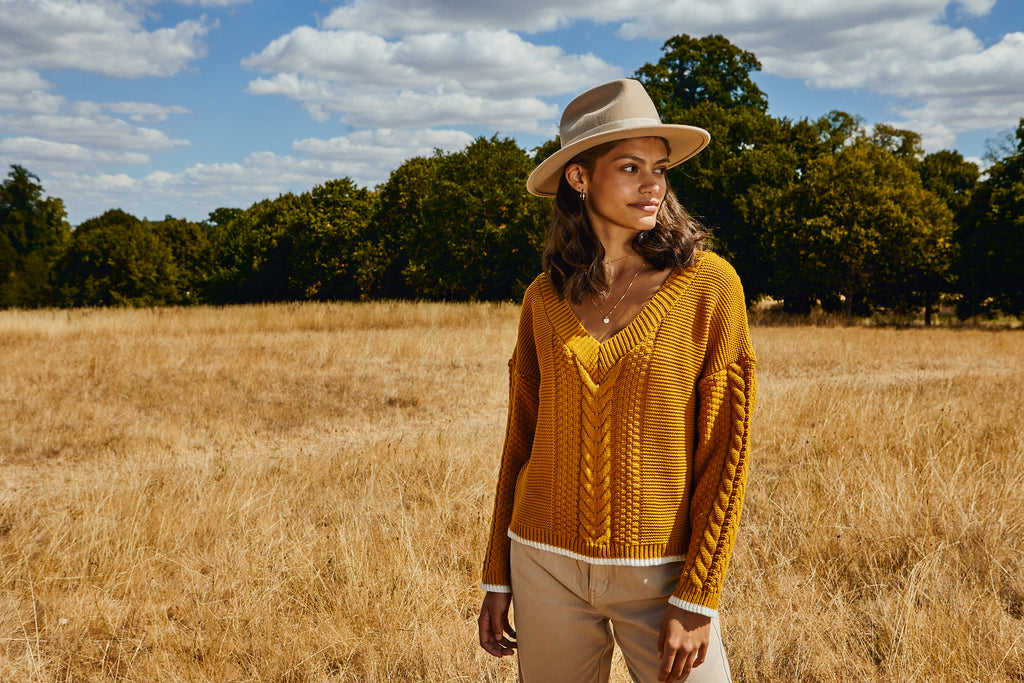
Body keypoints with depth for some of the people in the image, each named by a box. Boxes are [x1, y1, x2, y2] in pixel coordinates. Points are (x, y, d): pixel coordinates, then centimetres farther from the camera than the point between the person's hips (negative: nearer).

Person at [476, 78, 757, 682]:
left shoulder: (709, 284, -8)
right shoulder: (545, 299, 1)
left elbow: (726, 449, -9)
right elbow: (521, 441, 8)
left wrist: (697, 600, -12)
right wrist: (498, 577, 7)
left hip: (661, 573, -2)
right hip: (547, 565, 3)